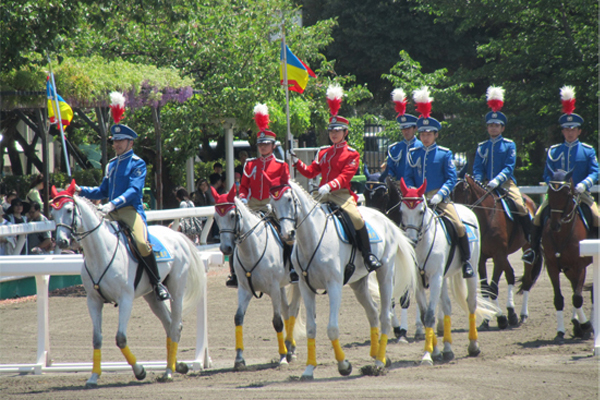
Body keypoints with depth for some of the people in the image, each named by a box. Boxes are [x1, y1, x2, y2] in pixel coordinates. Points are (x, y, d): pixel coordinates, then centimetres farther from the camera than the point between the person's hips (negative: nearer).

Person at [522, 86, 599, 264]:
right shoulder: (553, 152, 10)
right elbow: (547, 175, 8)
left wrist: (584, 184, -20)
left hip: (581, 194, -1)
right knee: (538, 216, -17)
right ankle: (534, 250, -4)